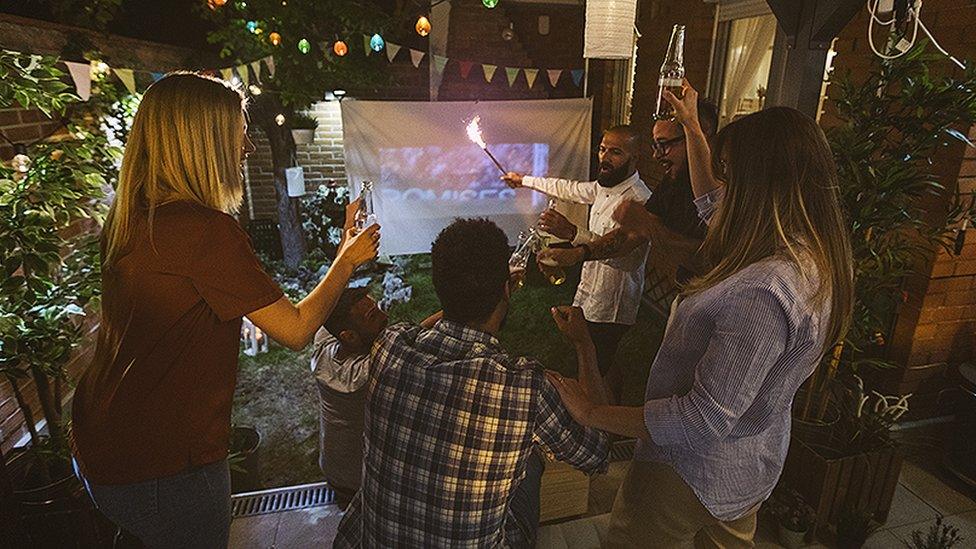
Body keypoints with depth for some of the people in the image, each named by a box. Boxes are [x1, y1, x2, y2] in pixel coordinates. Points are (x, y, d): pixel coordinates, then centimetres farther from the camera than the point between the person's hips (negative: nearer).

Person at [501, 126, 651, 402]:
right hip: (590, 296, 9)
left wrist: (573, 233, -50)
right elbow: (569, 189, 26)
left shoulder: (638, 199, -23)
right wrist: (525, 180, 32)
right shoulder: (605, 186, 9)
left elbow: (626, 251, -37)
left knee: (603, 373, -2)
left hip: (609, 309, -9)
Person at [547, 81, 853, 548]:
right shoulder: (813, 255, -6)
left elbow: (704, 421, -32)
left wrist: (592, 414, -24)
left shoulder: (763, 293, -37)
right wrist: (692, 128, 17)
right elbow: (715, 206, 11)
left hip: (692, 474, -9)